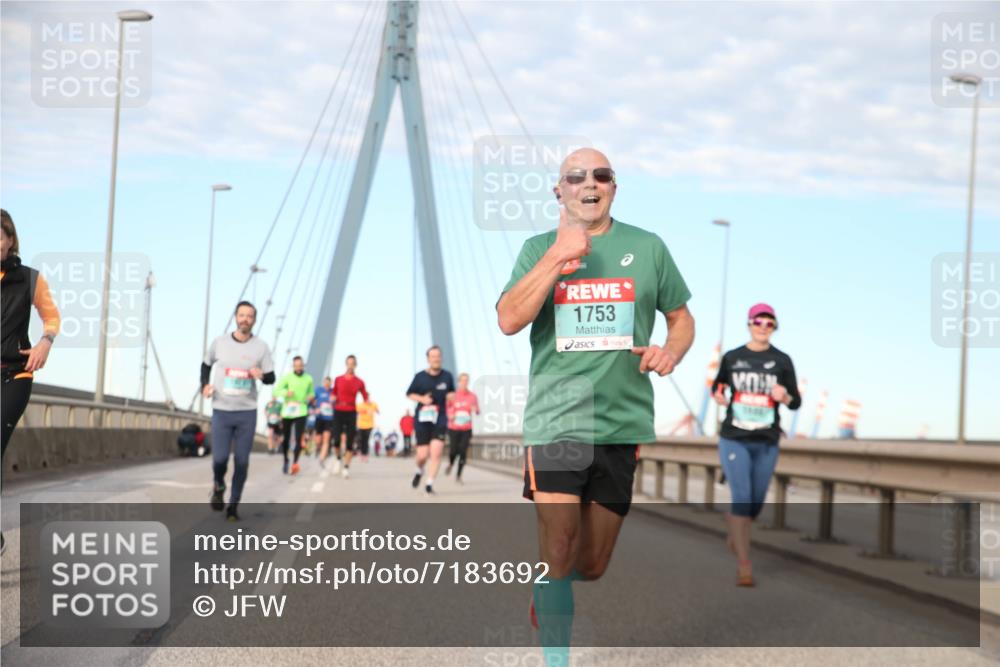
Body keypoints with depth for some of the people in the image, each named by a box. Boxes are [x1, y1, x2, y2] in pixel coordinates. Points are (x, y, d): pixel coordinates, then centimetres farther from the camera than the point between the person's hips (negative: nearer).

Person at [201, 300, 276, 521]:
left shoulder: (261, 347, -2)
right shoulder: (220, 343, 0)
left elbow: (271, 378, 1)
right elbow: (206, 364, 17)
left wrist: (262, 375, -22)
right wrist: (205, 384, -1)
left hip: (247, 412, 0)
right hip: (221, 411, 0)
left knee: (242, 462, 1)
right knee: (220, 458, -8)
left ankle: (233, 506, 15)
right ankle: (218, 487, 26)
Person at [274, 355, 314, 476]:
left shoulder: (308, 379, 7)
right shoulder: (287, 377, -2)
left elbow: (311, 392, 21)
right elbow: (276, 390, -8)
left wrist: (311, 399, -3)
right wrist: (286, 392, -27)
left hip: (301, 412, 0)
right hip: (287, 412, 0)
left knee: (299, 439, -16)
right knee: (285, 439, 10)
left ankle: (295, 462, -16)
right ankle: (286, 461, 29)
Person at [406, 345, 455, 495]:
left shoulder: (447, 376, 2)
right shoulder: (420, 376, -3)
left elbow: (451, 393, 20)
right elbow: (409, 394, 8)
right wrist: (421, 399, -10)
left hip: (440, 420, 1)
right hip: (422, 420, -1)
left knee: (436, 453, -13)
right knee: (422, 455, 0)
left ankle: (429, 484, -4)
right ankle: (419, 471, 35)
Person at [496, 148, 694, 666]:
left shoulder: (647, 247, 8)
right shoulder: (539, 249, 6)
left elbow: (682, 317, 19)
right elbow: (509, 321, -8)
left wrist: (672, 351, -4)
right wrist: (557, 257, -14)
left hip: (624, 424, 2)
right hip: (555, 422, -2)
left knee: (593, 565, 9)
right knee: (557, 556, -11)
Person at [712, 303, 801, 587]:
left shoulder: (782, 361, -1)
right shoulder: (732, 358, 2)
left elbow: (796, 403, 2)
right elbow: (718, 385, 19)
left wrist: (784, 397, -20)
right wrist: (718, 396, -4)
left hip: (766, 443, 1)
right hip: (734, 440, -1)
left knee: (756, 503, 11)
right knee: (742, 497, -14)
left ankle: (733, 526, 47)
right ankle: (744, 565, -10)